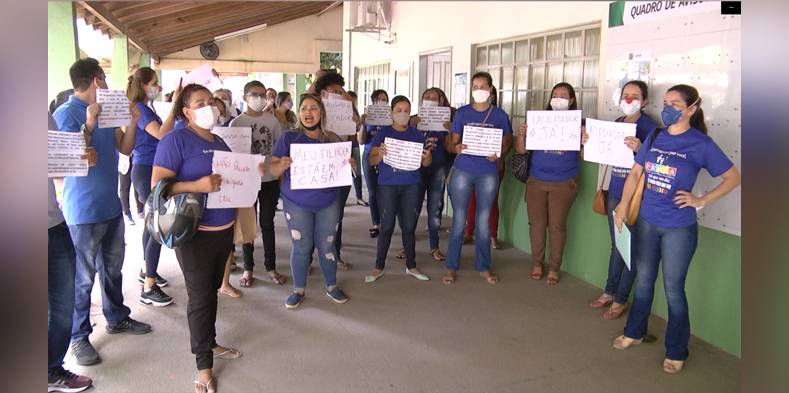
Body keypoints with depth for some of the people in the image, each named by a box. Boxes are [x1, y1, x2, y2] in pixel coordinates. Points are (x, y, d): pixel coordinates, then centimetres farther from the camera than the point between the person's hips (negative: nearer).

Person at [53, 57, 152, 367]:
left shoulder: (106, 110, 9)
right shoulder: (66, 113, -13)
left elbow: (125, 149, 12)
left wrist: (132, 121, -2)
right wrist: (88, 126, -29)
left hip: (111, 205, 8)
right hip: (83, 210, -8)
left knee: (113, 267, 19)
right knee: (83, 277, 0)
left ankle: (117, 317, 35)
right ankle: (79, 336, 13)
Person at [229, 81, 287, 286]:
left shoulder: (272, 119, 3)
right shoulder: (236, 123, -2)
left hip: (270, 179, 2)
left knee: (267, 223, 9)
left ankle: (271, 267, 19)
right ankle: (248, 268, 19)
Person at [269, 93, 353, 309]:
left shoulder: (333, 139, 3)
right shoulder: (288, 138, -4)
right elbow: (273, 170, -6)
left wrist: (350, 165, -14)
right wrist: (282, 165, -28)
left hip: (327, 203, 2)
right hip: (297, 203, -2)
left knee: (326, 245, 9)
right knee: (300, 247, 5)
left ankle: (332, 286, 26)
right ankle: (298, 289, 22)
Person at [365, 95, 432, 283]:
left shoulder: (417, 134, 8)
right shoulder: (383, 133, 3)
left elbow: (426, 164, 7)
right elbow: (372, 160, -2)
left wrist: (427, 157, -16)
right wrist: (380, 154, -23)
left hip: (411, 186, 2)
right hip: (387, 185, -2)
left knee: (409, 227, 7)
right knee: (387, 227, -1)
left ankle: (411, 266, 20)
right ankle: (378, 268, 10)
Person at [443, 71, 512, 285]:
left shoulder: (500, 115, 4)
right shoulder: (462, 113, 4)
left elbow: (507, 144, 7)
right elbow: (453, 143, 6)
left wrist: (499, 155, -15)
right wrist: (457, 148, -17)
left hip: (488, 173, 0)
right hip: (462, 170, 0)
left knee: (483, 221, 8)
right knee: (459, 220, 3)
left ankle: (483, 267, 20)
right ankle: (452, 267, 13)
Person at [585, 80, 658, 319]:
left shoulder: (649, 127, -12)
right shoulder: (617, 123, 7)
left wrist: (640, 149, -33)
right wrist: (588, 142, -2)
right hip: (615, 192, 6)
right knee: (616, 246, 19)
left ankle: (620, 300, 19)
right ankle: (609, 291, 32)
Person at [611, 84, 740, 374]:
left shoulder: (700, 144, -11)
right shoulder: (654, 137, 3)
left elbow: (734, 177, -5)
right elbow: (635, 173, 8)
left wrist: (701, 201, -12)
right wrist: (623, 206, 0)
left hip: (679, 228, -4)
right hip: (646, 222, 4)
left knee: (673, 289, 5)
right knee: (643, 280, 17)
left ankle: (676, 352, 23)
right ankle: (634, 332, 36)